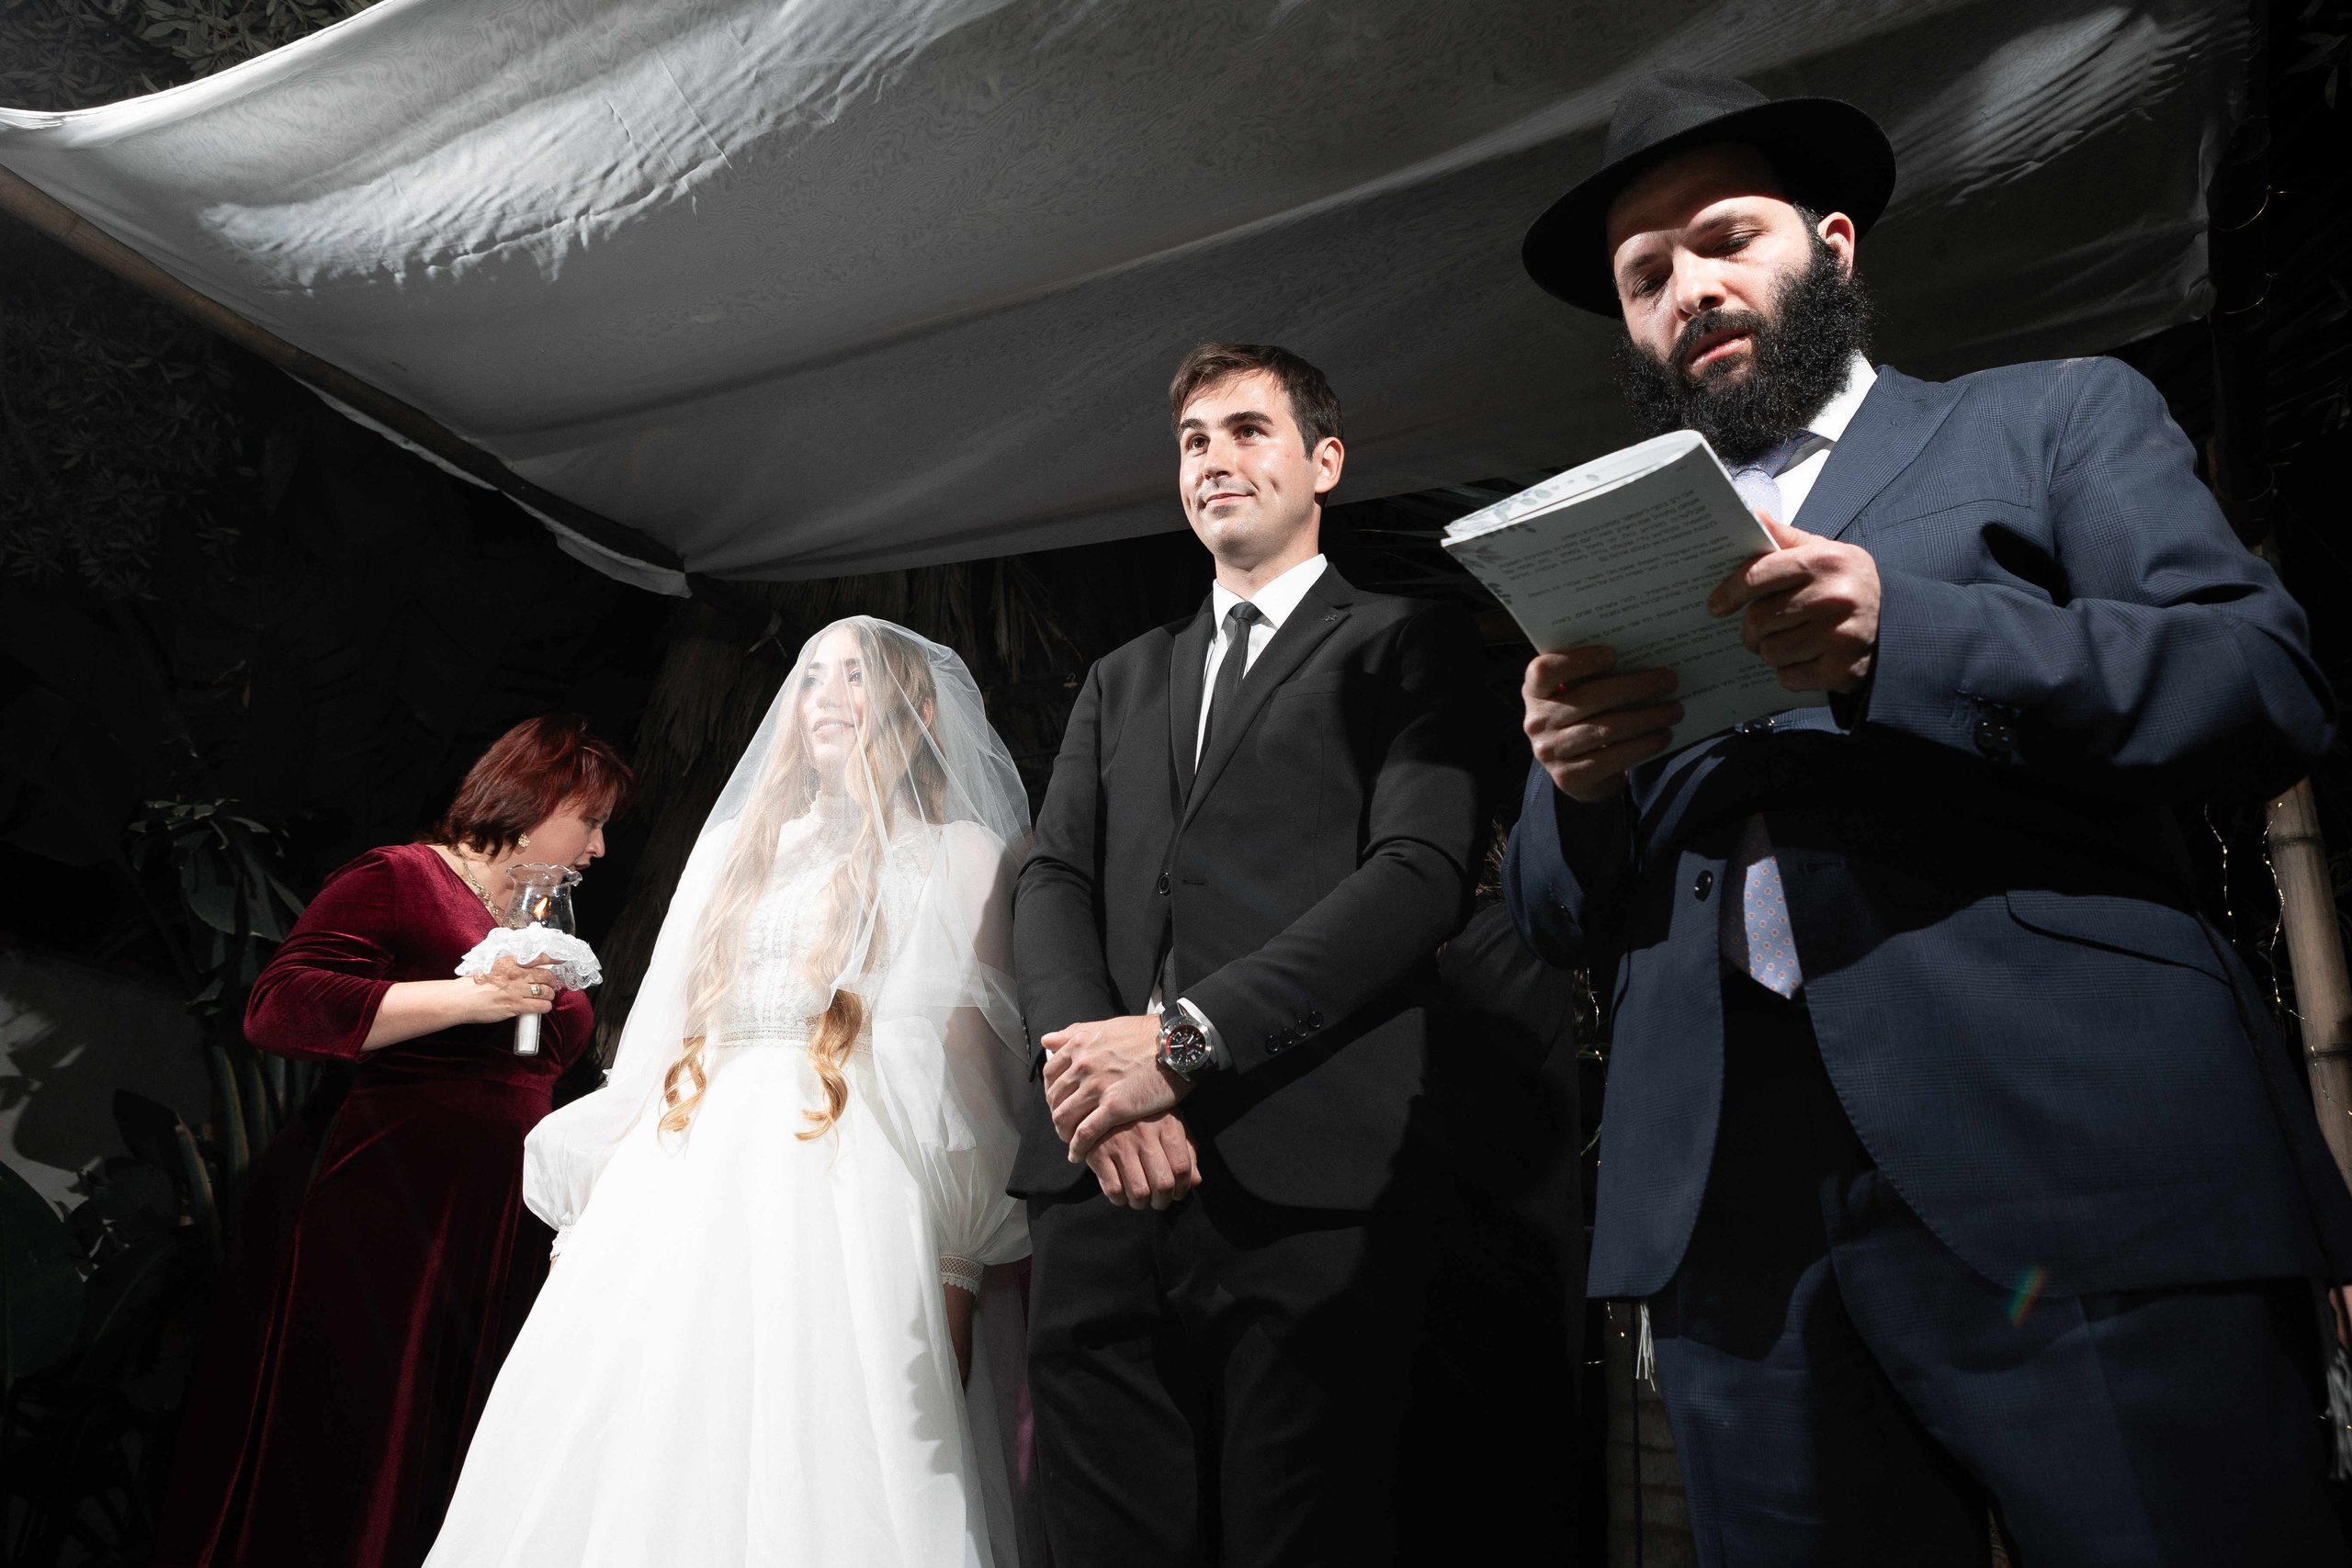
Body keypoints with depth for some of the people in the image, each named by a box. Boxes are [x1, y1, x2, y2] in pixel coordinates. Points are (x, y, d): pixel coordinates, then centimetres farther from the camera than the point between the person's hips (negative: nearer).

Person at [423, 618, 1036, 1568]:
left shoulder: (960, 853, 7)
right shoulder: (738, 843, 22)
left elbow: (969, 1069, -1)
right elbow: (664, 1032, 19)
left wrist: (956, 1273, -8)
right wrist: (596, 1205, 11)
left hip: (842, 1195, -4)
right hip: (680, 1189, 5)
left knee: (812, 1481, -8)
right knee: (633, 1477, 2)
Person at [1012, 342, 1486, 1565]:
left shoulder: (1405, 646, 9)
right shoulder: (1119, 682, 24)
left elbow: (1422, 873, -7)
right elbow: (1052, 883, 12)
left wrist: (1185, 1037, -15)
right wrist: (1094, 1069, -9)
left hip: (1306, 1190, -4)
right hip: (1104, 1188, 5)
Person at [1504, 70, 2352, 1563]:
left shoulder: (2060, 415, 14)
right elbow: (1561, 919, 17)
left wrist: (1908, 635, -16)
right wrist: (1575, 777, -7)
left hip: (2075, 1161, -2)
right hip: (1727, 1214, 3)